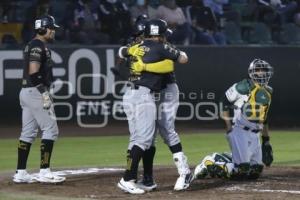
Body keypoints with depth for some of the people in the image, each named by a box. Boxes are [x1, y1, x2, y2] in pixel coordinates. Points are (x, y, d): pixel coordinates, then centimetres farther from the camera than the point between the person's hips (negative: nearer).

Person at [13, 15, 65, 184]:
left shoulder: (32, 45, 18)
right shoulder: (39, 46, -14)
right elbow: (34, 72, -23)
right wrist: (45, 93, -22)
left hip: (27, 92, 10)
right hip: (36, 92, -10)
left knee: (28, 132, 10)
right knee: (50, 130, -7)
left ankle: (21, 173, 11)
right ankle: (44, 171, -9)